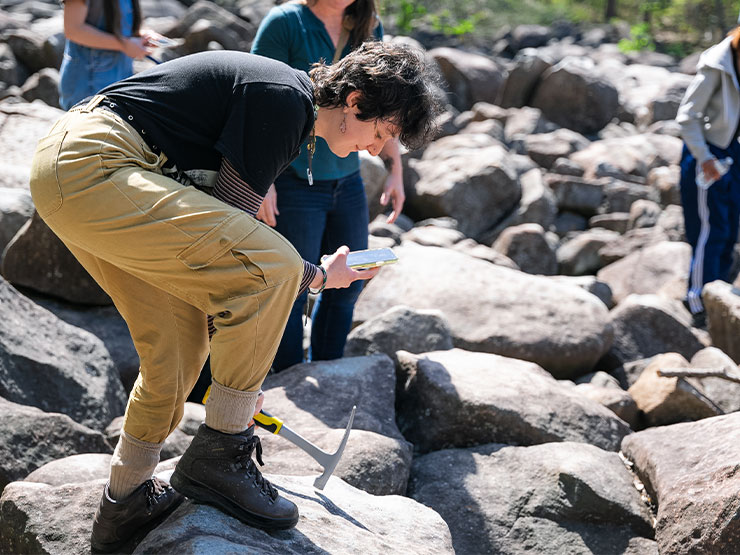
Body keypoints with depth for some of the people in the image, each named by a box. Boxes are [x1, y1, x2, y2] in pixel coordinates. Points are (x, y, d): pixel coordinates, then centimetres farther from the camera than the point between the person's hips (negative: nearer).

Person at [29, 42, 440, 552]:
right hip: (92, 169, -11)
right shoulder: (285, 98, -13)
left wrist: (242, 376, 27)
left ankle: (125, 504, 32)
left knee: (180, 343, 15)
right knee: (275, 265, -18)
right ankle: (218, 453, -5)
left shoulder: (290, 111, 18)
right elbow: (231, 222, -13)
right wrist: (320, 277, 3)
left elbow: (221, 253, 23)